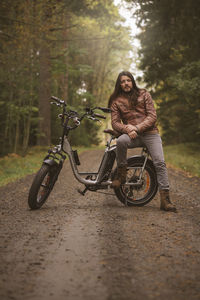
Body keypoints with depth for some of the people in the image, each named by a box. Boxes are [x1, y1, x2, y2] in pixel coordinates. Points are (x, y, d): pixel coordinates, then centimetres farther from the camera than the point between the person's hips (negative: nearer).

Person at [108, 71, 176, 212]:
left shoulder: (144, 94, 7)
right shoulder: (116, 101, 10)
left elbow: (152, 116, 0)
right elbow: (115, 122, 3)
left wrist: (137, 128, -15)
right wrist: (127, 129, -19)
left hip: (150, 133, 0)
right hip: (132, 136, 0)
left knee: (160, 163, -17)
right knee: (121, 141, -36)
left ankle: (165, 199, -16)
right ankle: (121, 175, -16)